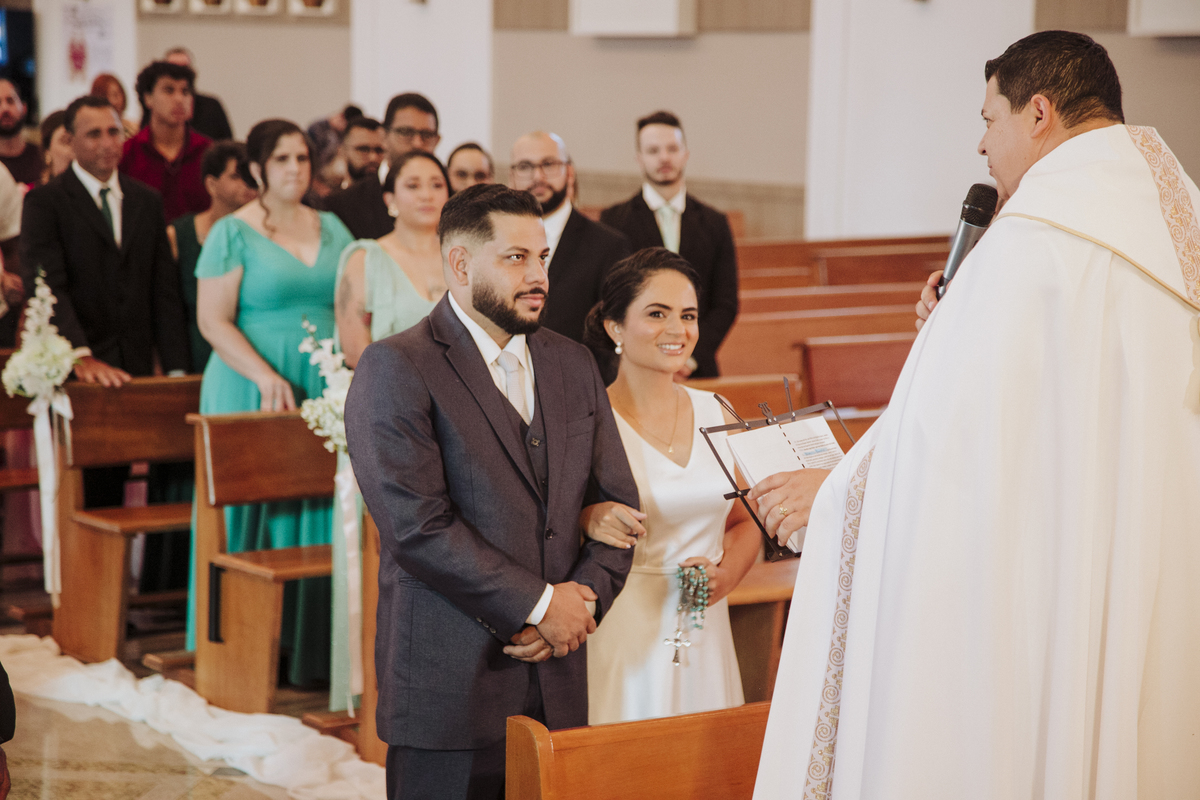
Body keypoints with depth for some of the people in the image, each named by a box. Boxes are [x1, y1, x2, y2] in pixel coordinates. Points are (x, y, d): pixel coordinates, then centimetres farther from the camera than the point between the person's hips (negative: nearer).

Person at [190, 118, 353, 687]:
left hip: (325, 390, 4)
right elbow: (213, 321, -9)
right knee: (254, 505, -1)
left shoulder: (331, 229, 13)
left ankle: (312, 646, 9)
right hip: (253, 389, -4)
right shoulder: (233, 232, -3)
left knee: (318, 510, 3)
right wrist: (267, 378, -19)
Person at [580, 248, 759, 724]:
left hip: (705, 636, 4)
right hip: (619, 635, -4)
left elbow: (746, 522, 16)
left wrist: (727, 574, -2)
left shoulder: (715, 413, 7)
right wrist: (590, 521, -22)